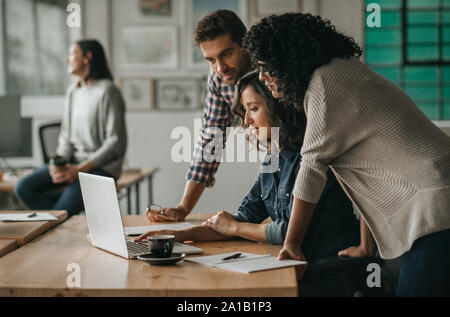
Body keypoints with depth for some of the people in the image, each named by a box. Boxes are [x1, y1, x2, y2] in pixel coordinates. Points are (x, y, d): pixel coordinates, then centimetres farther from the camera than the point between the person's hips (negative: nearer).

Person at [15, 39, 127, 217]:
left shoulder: (107, 91, -11)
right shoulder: (73, 92, 14)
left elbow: (116, 142, -14)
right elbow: (66, 136, 16)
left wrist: (80, 170, -19)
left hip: (102, 167, -8)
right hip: (74, 162, 8)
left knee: (61, 210, -28)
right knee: (24, 188, -14)